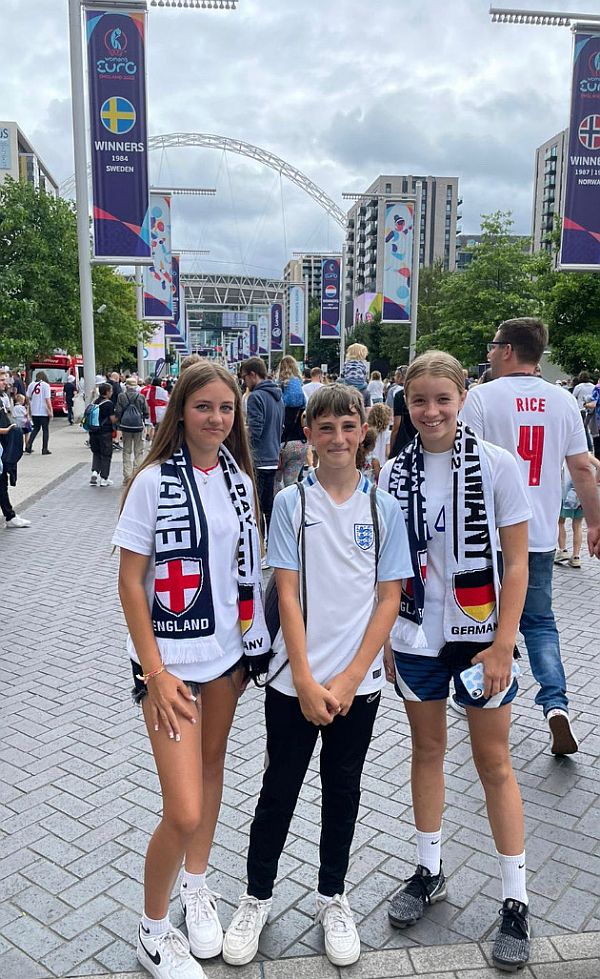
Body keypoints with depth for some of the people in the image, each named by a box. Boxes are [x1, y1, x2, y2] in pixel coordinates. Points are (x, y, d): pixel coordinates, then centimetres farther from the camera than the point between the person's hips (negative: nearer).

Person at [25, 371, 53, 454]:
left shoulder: (31, 385, 5)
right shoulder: (46, 385, -9)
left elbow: (28, 398, 10)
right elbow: (47, 399, -14)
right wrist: (50, 411, -10)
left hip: (34, 412, 5)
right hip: (44, 412, -5)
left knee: (36, 428, 18)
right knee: (45, 430, 6)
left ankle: (28, 445, 4)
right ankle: (44, 449, 6)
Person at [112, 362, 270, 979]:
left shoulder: (239, 478, 3)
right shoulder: (154, 481, -13)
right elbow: (130, 582, -11)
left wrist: (253, 637, 10)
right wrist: (155, 672, -14)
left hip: (228, 649, 5)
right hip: (172, 658, -5)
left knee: (212, 763, 19)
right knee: (184, 812, -6)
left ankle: (195, 887, 43)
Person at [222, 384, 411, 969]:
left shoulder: (384, 509, -1)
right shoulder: (291, 503, -5)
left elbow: (389, 598, -2)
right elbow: (287, 595, -8)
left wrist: (349, 679, -9)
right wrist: (306, 681, -12)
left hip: (358, 682, 1)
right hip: (294, 680, -1)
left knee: (343, 790, 17)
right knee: (279, 789, 12)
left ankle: (332, 897, 38)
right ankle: (256, 897, 34)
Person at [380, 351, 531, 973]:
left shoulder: (495, 464, -10)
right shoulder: (394, 473, -1)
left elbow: (516, 562, -8)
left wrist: (502, 644, -12)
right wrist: (382, 639, 3)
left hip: (481, 635, -2)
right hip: (416, 636, 3)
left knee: (493, 762, 8)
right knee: (427, 748, 17)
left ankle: (515, 902, 24)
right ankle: (428, 871, 36)